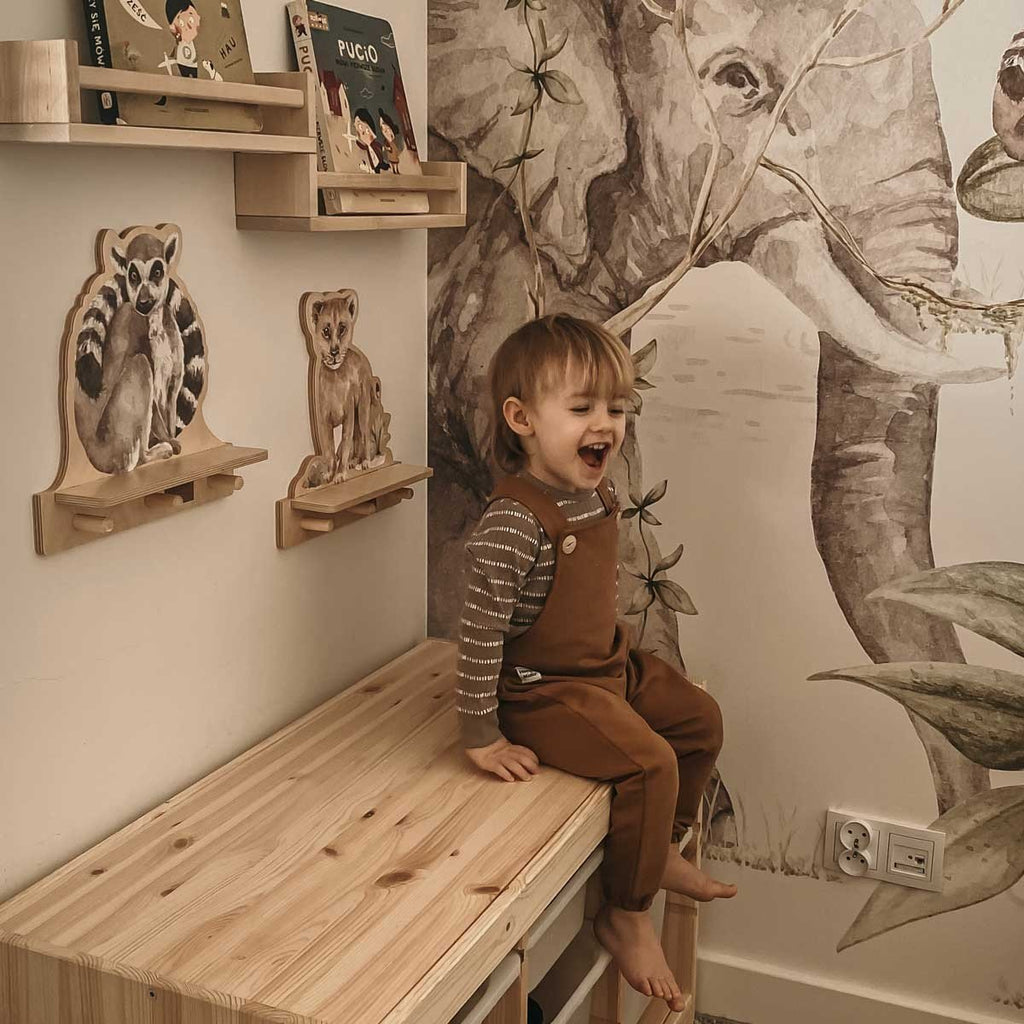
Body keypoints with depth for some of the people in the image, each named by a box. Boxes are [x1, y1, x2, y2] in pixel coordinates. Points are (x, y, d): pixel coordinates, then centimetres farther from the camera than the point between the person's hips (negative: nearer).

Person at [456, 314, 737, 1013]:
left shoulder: (601, 497, 1)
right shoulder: (514, 523, -28)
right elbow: (480, 629, -27)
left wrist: (621, 651, 20)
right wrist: (482, 737, -23)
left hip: (610, 665, 10)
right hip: (544, 690, -9)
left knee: (700, 719, 13)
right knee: (649, 763, -21)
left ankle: (662, 848, 33)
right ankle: (627, 917, -1)